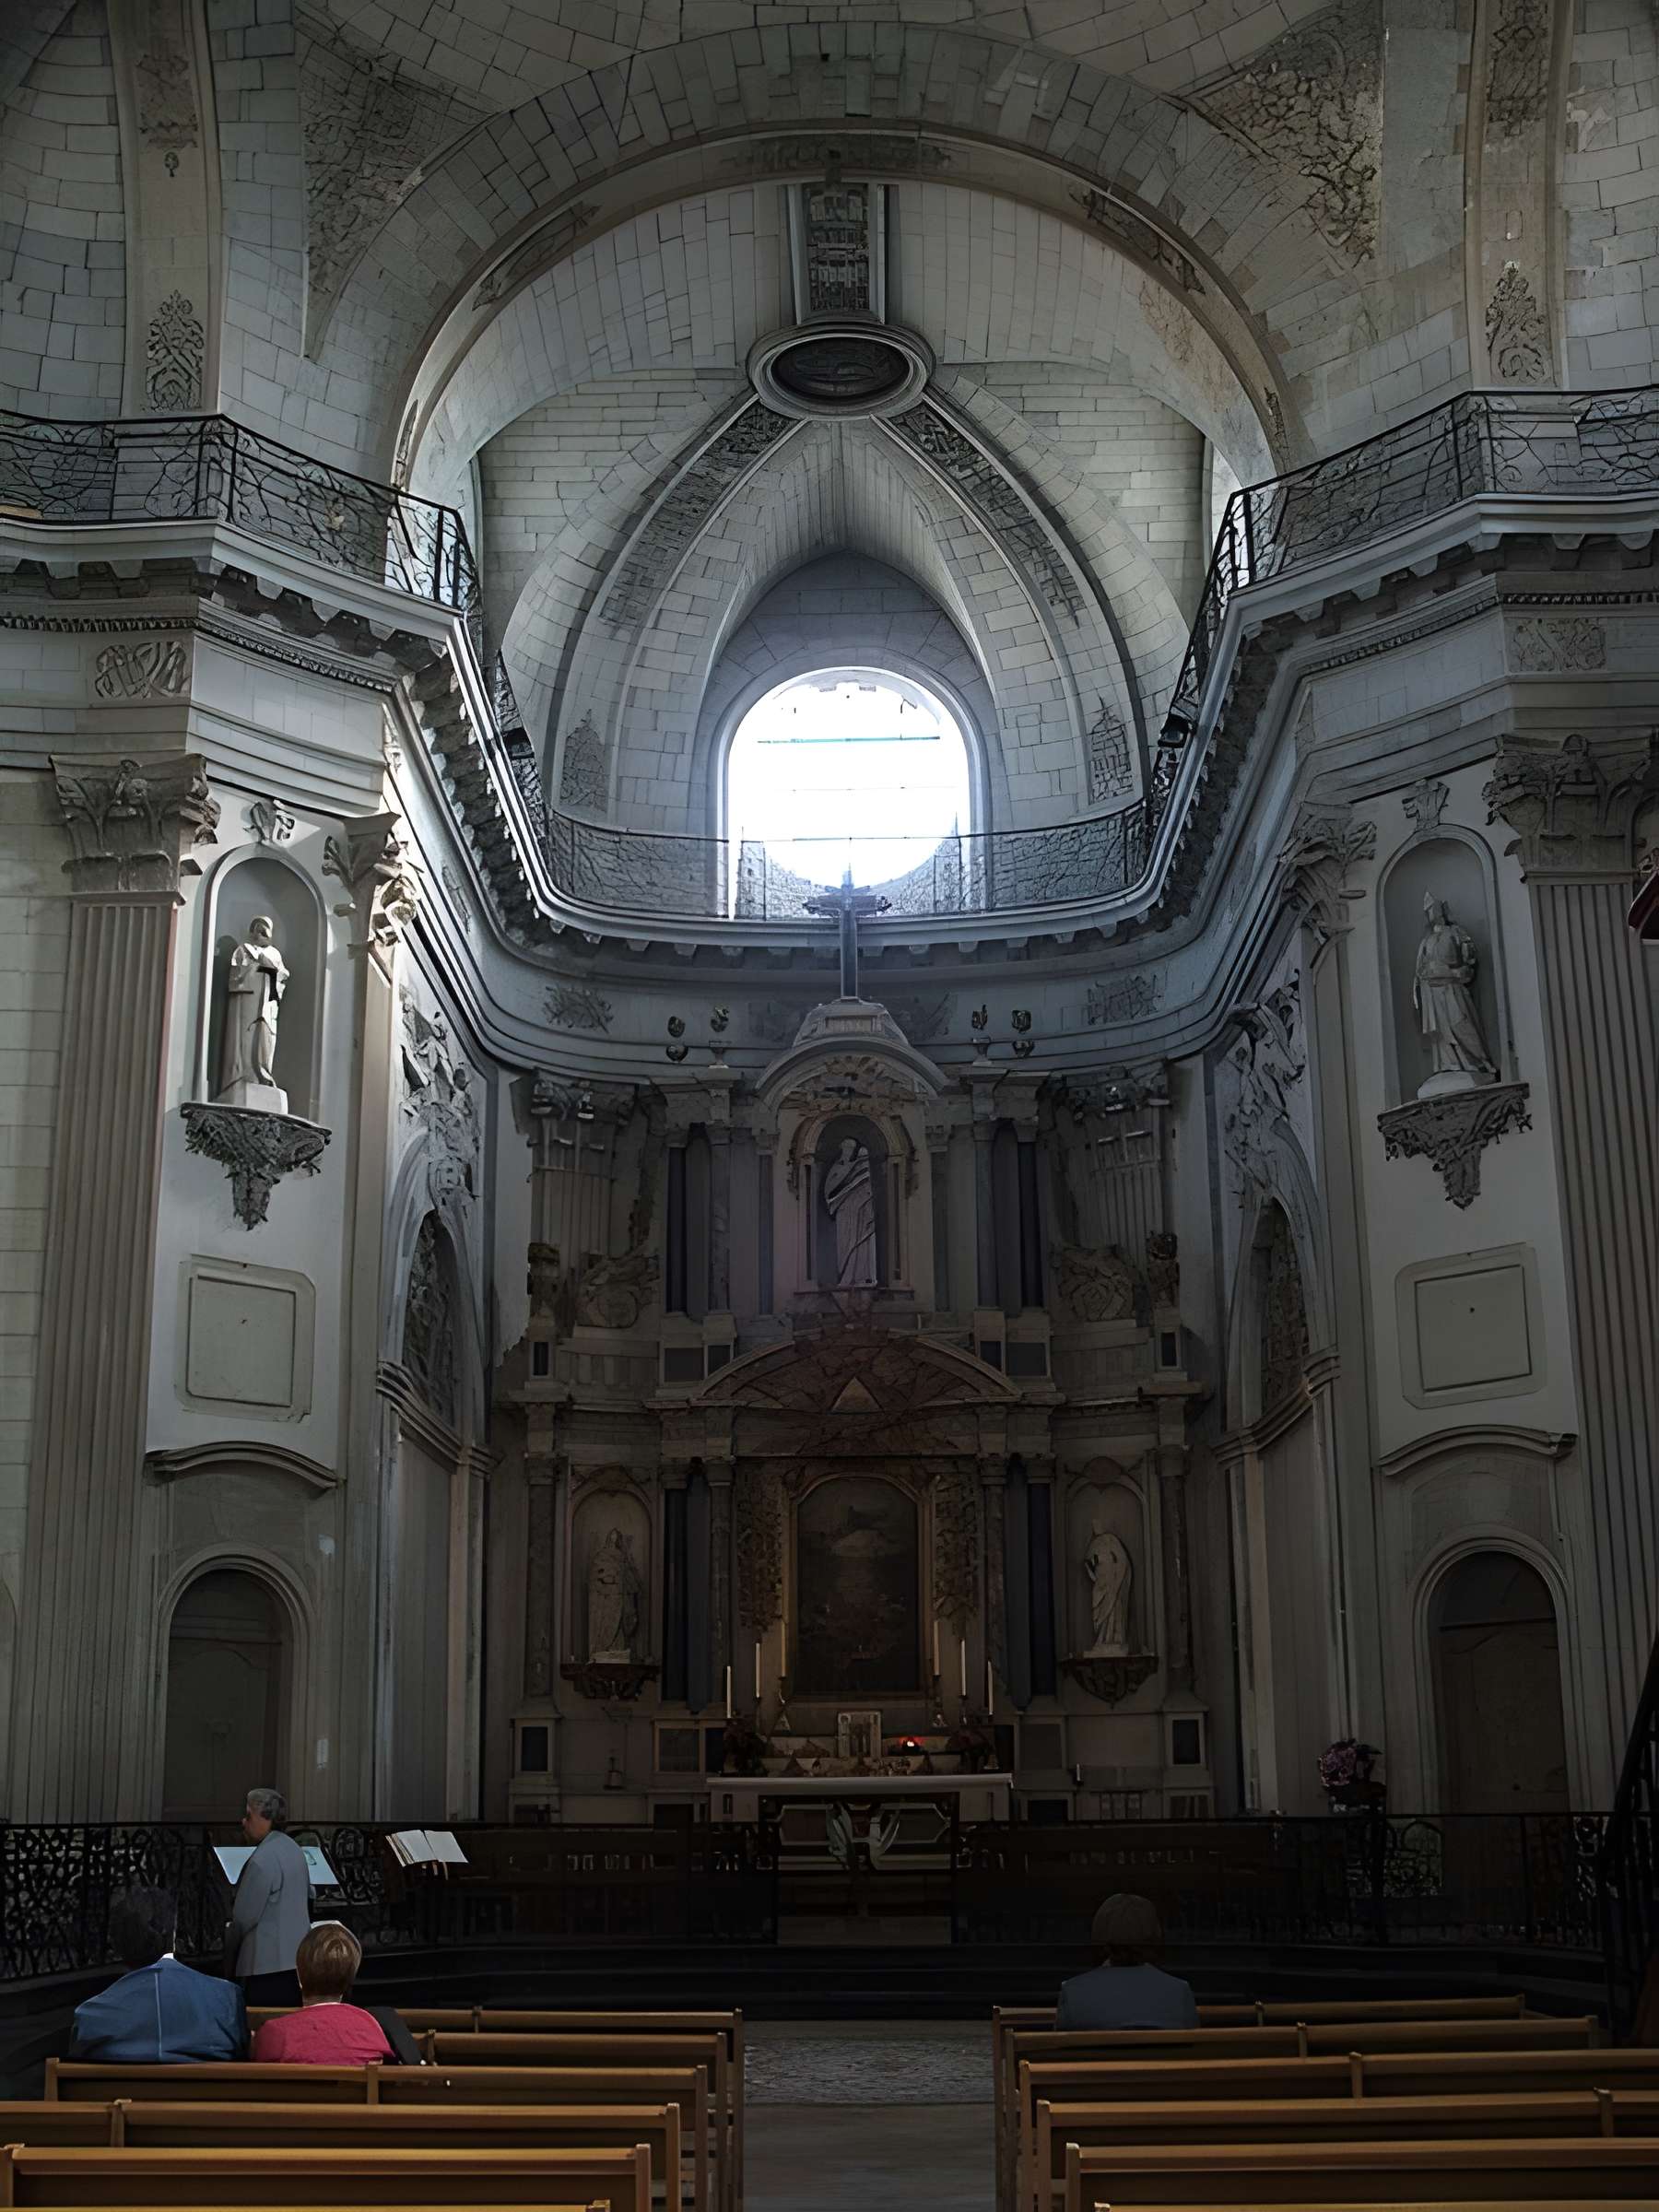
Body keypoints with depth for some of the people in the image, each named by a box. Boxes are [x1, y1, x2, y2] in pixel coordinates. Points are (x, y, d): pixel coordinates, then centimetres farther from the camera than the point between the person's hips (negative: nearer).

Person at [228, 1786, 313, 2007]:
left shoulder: (262, 1860, -16)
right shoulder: (293, 1849, 13)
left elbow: (244, 1916, -11)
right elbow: (308, 1896, 22)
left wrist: (229, 1939, 7)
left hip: (268, 1966, -9)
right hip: (298, 1958, 9)